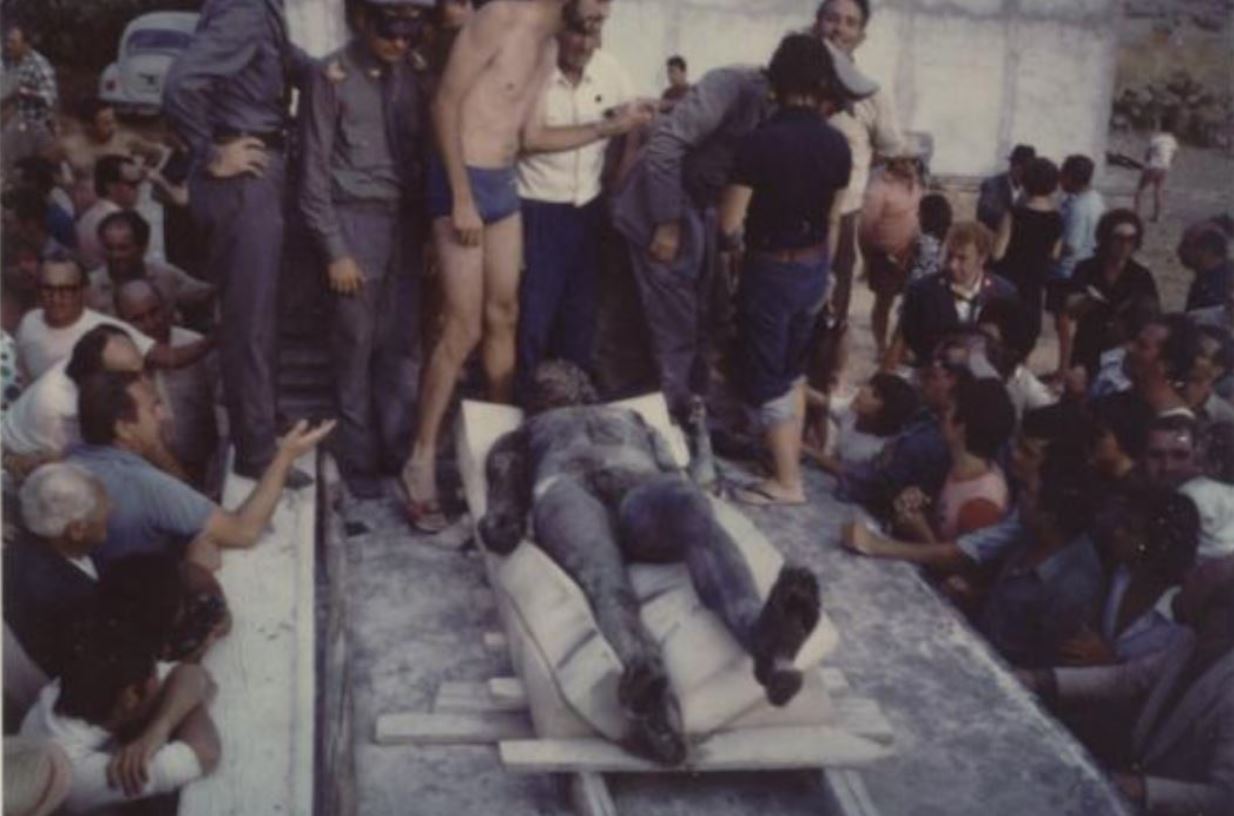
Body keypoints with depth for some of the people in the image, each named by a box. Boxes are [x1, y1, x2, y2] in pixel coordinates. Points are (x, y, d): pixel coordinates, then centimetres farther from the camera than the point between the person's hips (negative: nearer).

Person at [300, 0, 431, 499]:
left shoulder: (409, 77, 9)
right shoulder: (331, 78, -5)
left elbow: (421, 152, 11)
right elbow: (315, 172, -6)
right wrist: (335, 251, -10)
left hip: (403, 219, 4)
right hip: (355, 220, -4)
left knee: (401, 343, 8)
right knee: (356, 345, 2)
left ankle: (397, 450, 19)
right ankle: (359, 458, 14)